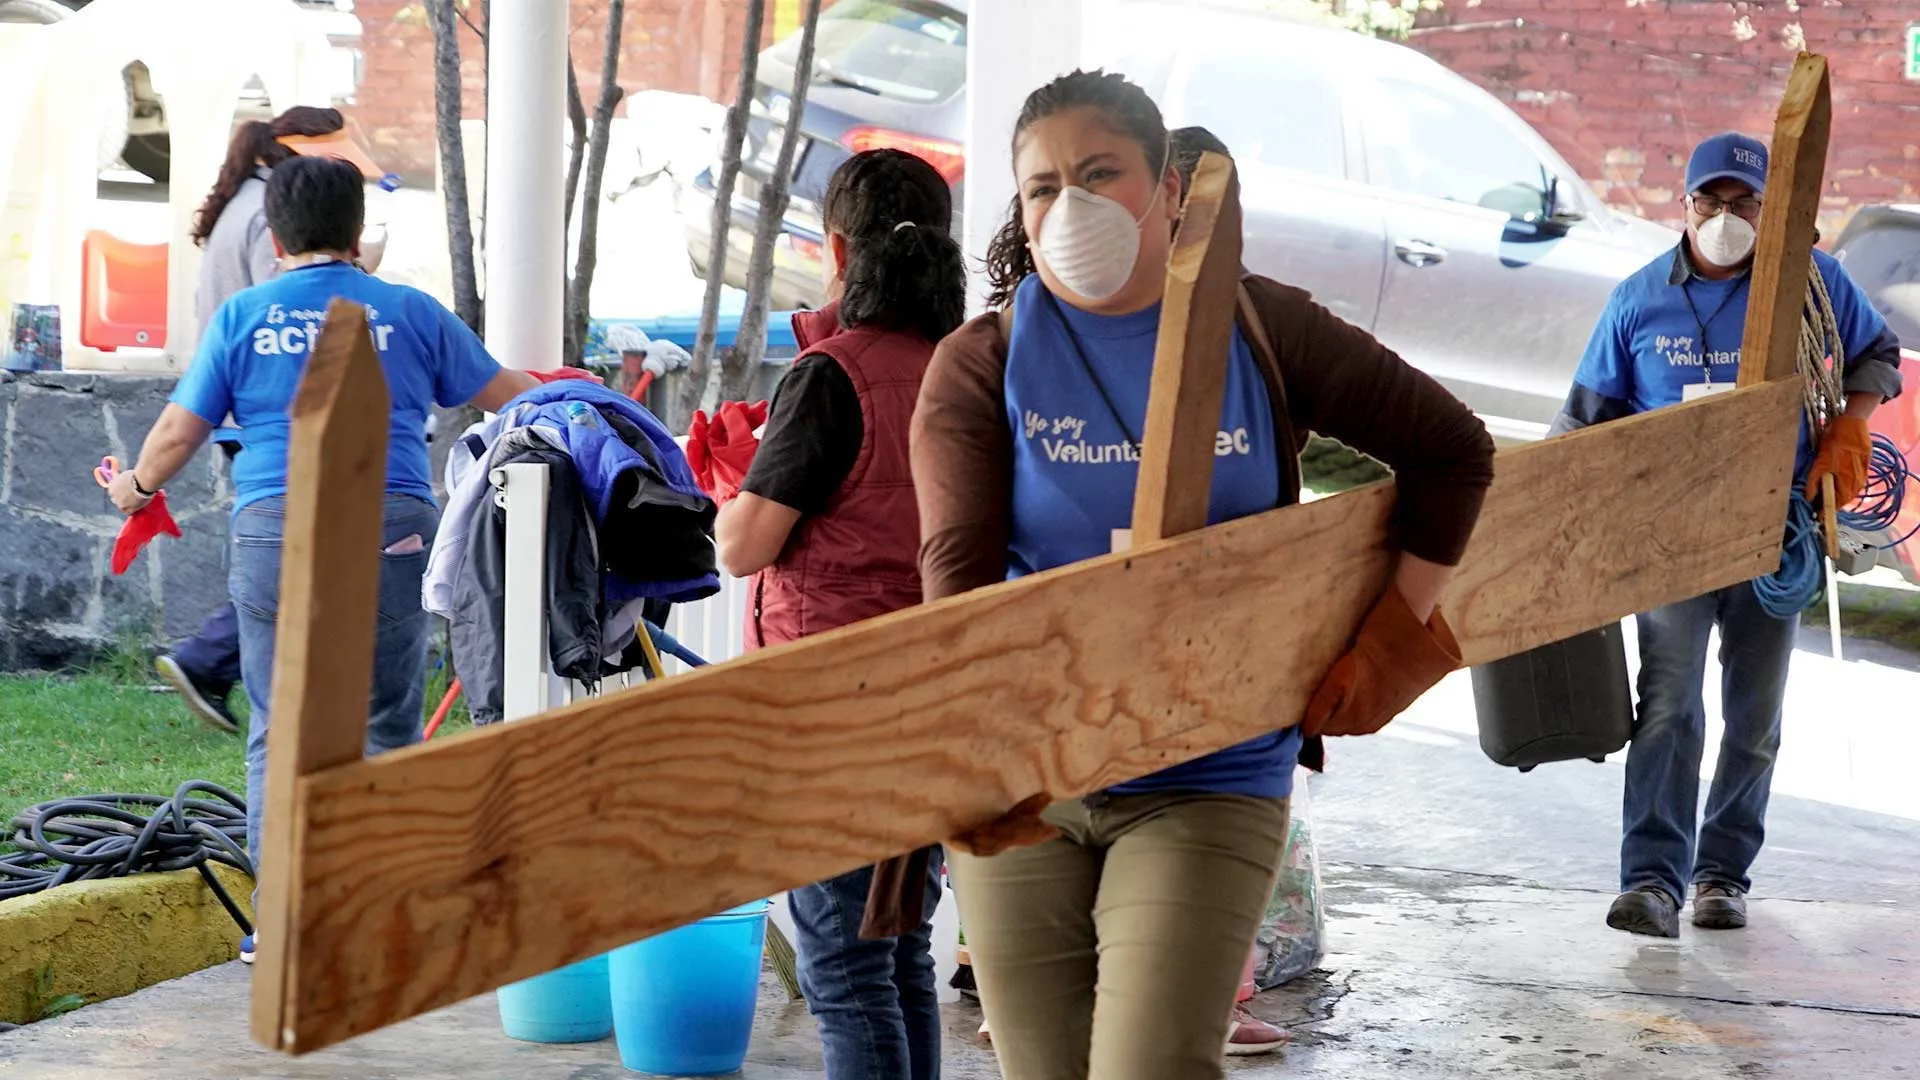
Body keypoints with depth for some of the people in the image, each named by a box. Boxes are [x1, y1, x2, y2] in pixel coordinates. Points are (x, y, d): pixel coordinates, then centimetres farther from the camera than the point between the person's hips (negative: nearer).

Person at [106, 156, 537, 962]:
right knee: (387, 729, 9)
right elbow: (501, 393, 15)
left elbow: (180, 429, 9)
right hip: (392, 529, 0)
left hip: (274, 533, 0)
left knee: (279, 734, 6)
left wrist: (137, 488, 29)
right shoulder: (410, 313, 9)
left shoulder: (241, 317, 8)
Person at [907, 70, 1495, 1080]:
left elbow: (1452, 451, 7)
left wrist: (1392, 636, -1)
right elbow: (959, 576, -11)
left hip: (1207, 783, -1)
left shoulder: (1260, 332, 1)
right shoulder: (980, 365, -1)